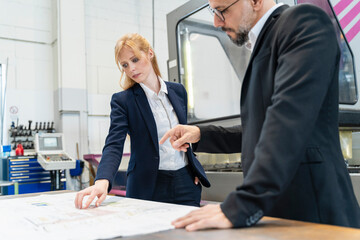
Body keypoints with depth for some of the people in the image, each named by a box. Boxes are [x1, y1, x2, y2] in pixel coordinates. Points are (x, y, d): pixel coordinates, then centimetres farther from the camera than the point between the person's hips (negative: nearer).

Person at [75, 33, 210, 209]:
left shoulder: (178, 91, 6)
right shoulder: (122, 101, -7)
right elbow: (114, 145, -19)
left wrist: (195, 169, 9)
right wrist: (103, 181, -36)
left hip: (186, 182, 4)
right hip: (148, 187, -3)